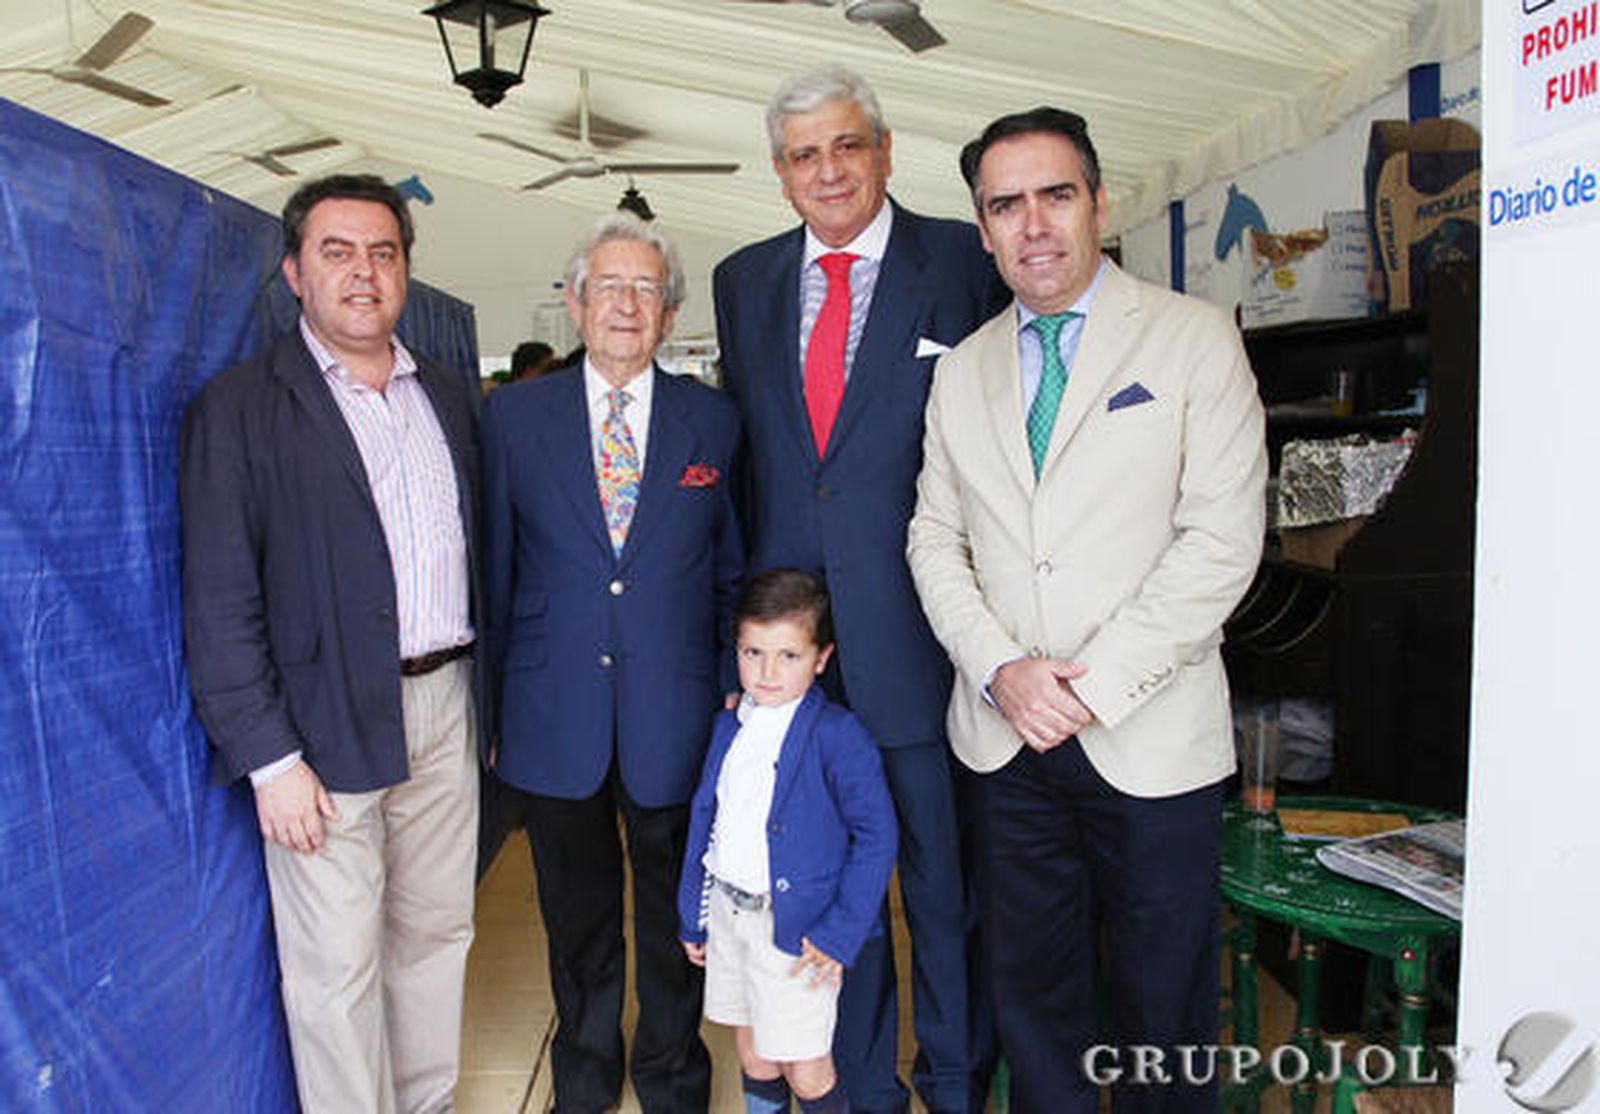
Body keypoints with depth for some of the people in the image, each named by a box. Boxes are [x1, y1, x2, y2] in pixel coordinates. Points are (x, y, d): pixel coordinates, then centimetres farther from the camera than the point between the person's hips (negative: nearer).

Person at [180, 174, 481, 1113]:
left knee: (438, 934, 17)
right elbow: (220, 604, -9)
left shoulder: (450, 398, 11)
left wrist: (492, 698, 9)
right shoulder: (238, 408, -5)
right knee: (338, 972, 5)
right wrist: (269, 758, -13)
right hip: (325, 727, -5)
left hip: (447, 708, 5)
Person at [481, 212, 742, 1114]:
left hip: (676, 716, 0)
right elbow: (496, 568, 3)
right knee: (577, 912, 18)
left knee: (674, 912, 15)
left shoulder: (715, 420, 1)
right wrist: (491, 700, 2)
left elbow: (734, 572, 4)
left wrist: (735, 689, -2)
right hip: (556, 715, 1)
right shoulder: (515, 415, 1)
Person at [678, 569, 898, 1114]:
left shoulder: (838, 736, -16)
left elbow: (876, 836, -15)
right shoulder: (729, 726, 4)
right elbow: (704, 817, 11)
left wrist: (840, 934, -16)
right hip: (727, 912, 6)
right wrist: (692, 917, 13)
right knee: (752, 1051, 20)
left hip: (794, 924, -6)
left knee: (805, 1067, 6)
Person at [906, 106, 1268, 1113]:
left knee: (1164, 998, 10)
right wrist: (1000, 669, -9)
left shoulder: (1195, 338, -3)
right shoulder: (963, 371, 10)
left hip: (1151, 738, -3)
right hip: (1008, 736, 3)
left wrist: (1093, 682, -14)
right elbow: (935, 539, 7)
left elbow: (1223, 538, -10)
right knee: (1032, 990, 16)